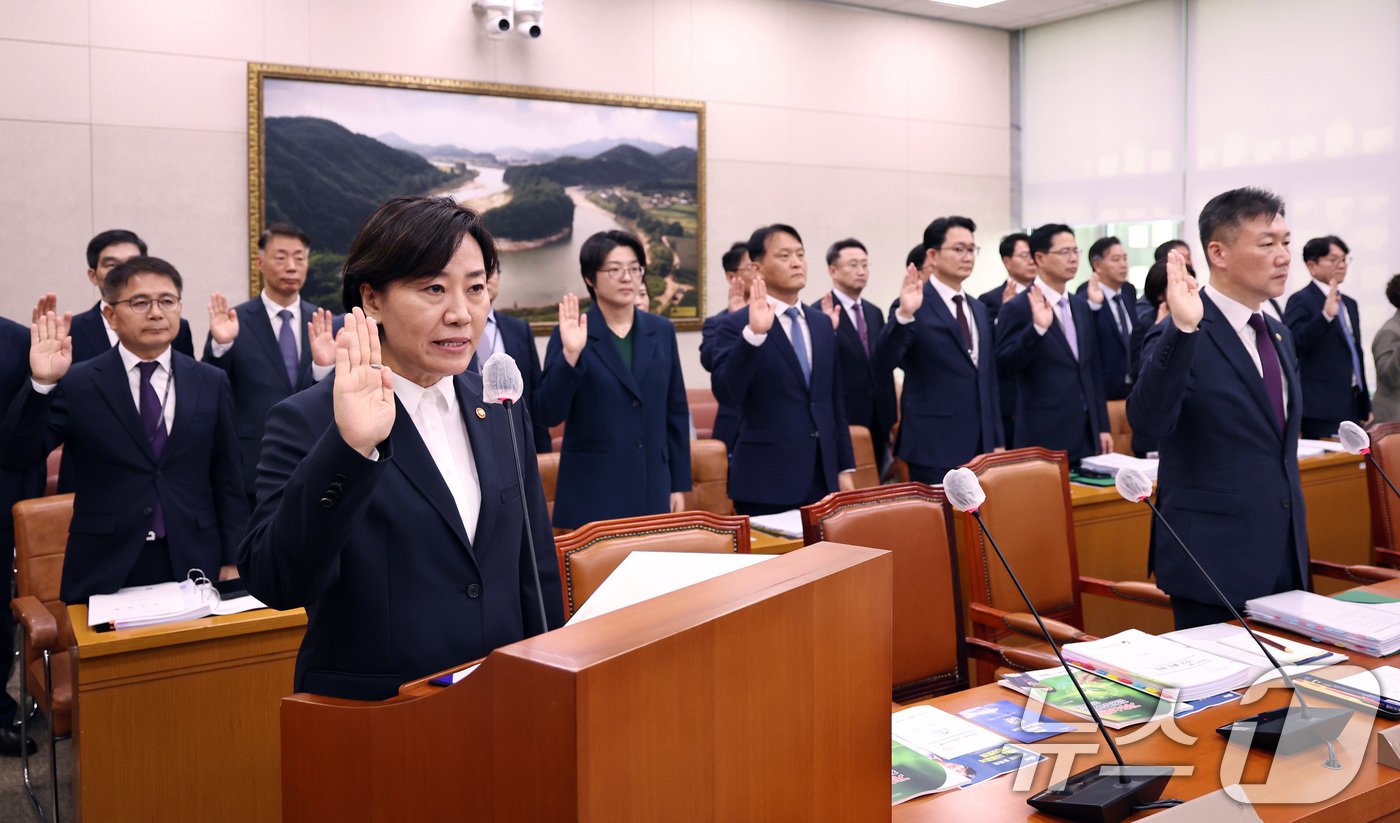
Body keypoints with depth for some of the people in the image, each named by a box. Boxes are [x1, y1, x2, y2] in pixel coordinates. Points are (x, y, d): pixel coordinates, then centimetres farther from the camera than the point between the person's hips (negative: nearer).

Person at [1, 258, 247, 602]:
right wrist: (42, 383, -21)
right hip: (104, 570, -1)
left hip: (193, 564, 2)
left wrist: (232, 562, 3)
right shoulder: (77, 383, -1)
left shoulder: (211, 382, 4)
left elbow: (228, 482, 6)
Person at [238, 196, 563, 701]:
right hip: (369, 714, -4)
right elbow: (275, 584, -25)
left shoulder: (499, 411, 1)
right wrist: (350, 449, -35)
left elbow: (536, 572, 7)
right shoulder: (306, 422, -14)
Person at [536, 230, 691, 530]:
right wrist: (570, 355, -23)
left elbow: (676, 413, 11)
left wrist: (679, 484, 9)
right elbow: (549, 415, -11)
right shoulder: (570, 336, -4)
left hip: (652, 490, 4)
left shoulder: (662, 331, 8)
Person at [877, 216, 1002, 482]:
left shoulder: (980, 309, 15)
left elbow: (988, 379, 17)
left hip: (979, 446, 7)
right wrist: (904, 314, -37)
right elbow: (884, 360, -21)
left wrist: (997, 441, 15)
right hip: (933, 446, -7)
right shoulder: (916, 307, -7)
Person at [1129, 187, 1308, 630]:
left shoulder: (1279, 334, 12)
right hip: (1214, 560, -8)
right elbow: (1148, 419, -30)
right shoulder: (1182, 337, -14)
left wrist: (1297, 546, 22)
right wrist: (1182, 329, -40)